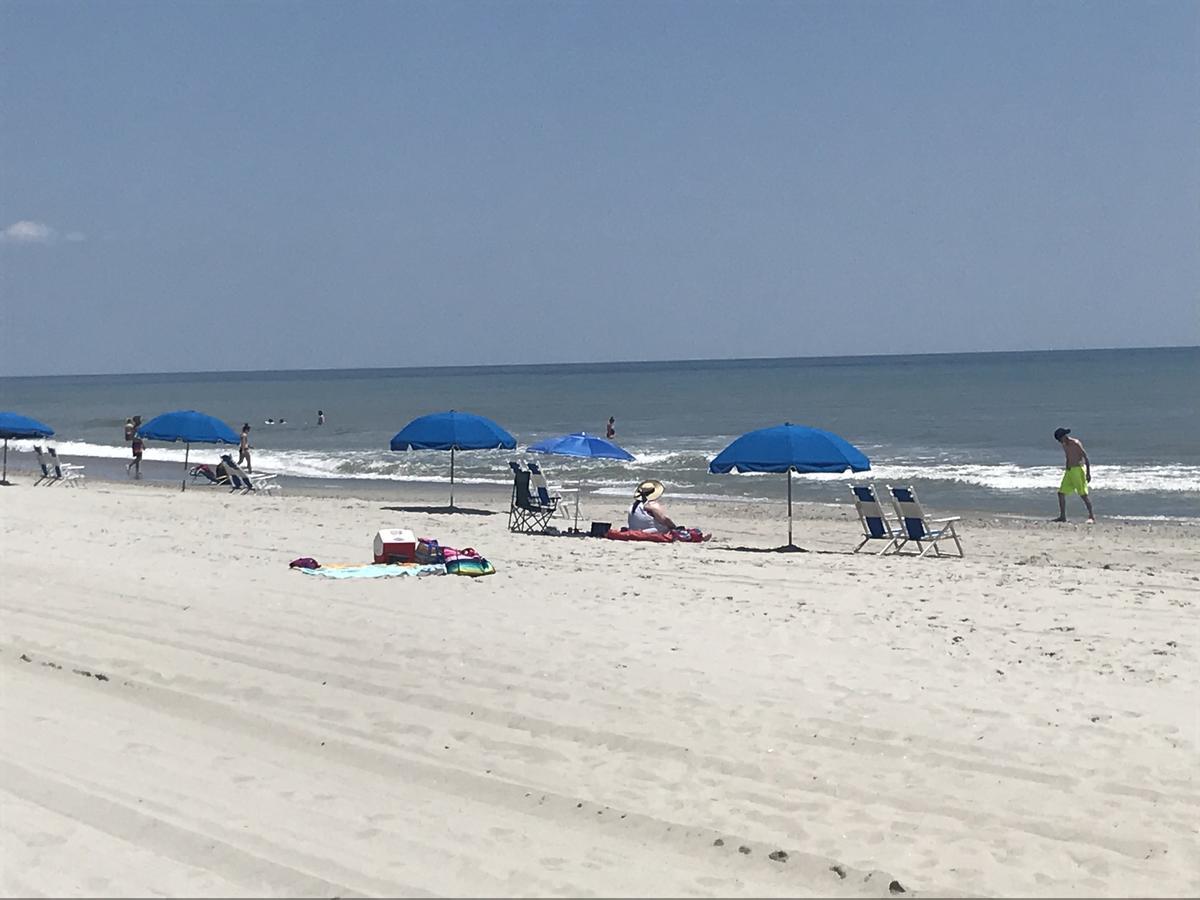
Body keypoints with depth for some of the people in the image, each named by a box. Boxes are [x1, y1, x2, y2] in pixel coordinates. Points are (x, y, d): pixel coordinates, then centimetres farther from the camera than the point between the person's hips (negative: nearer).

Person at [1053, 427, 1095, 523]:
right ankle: (1062, 516, 12)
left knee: (1083, 494, -12)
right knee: (1061, 493, 5)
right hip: (1069, 471, 9)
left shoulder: (1075, 443, -12)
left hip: (1078, 469, -9)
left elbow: (1086, 457, -14)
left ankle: (1092, 517, -9)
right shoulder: (1064, 445, 13)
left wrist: (1088, 473, -19)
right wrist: (1067, 472, 25)